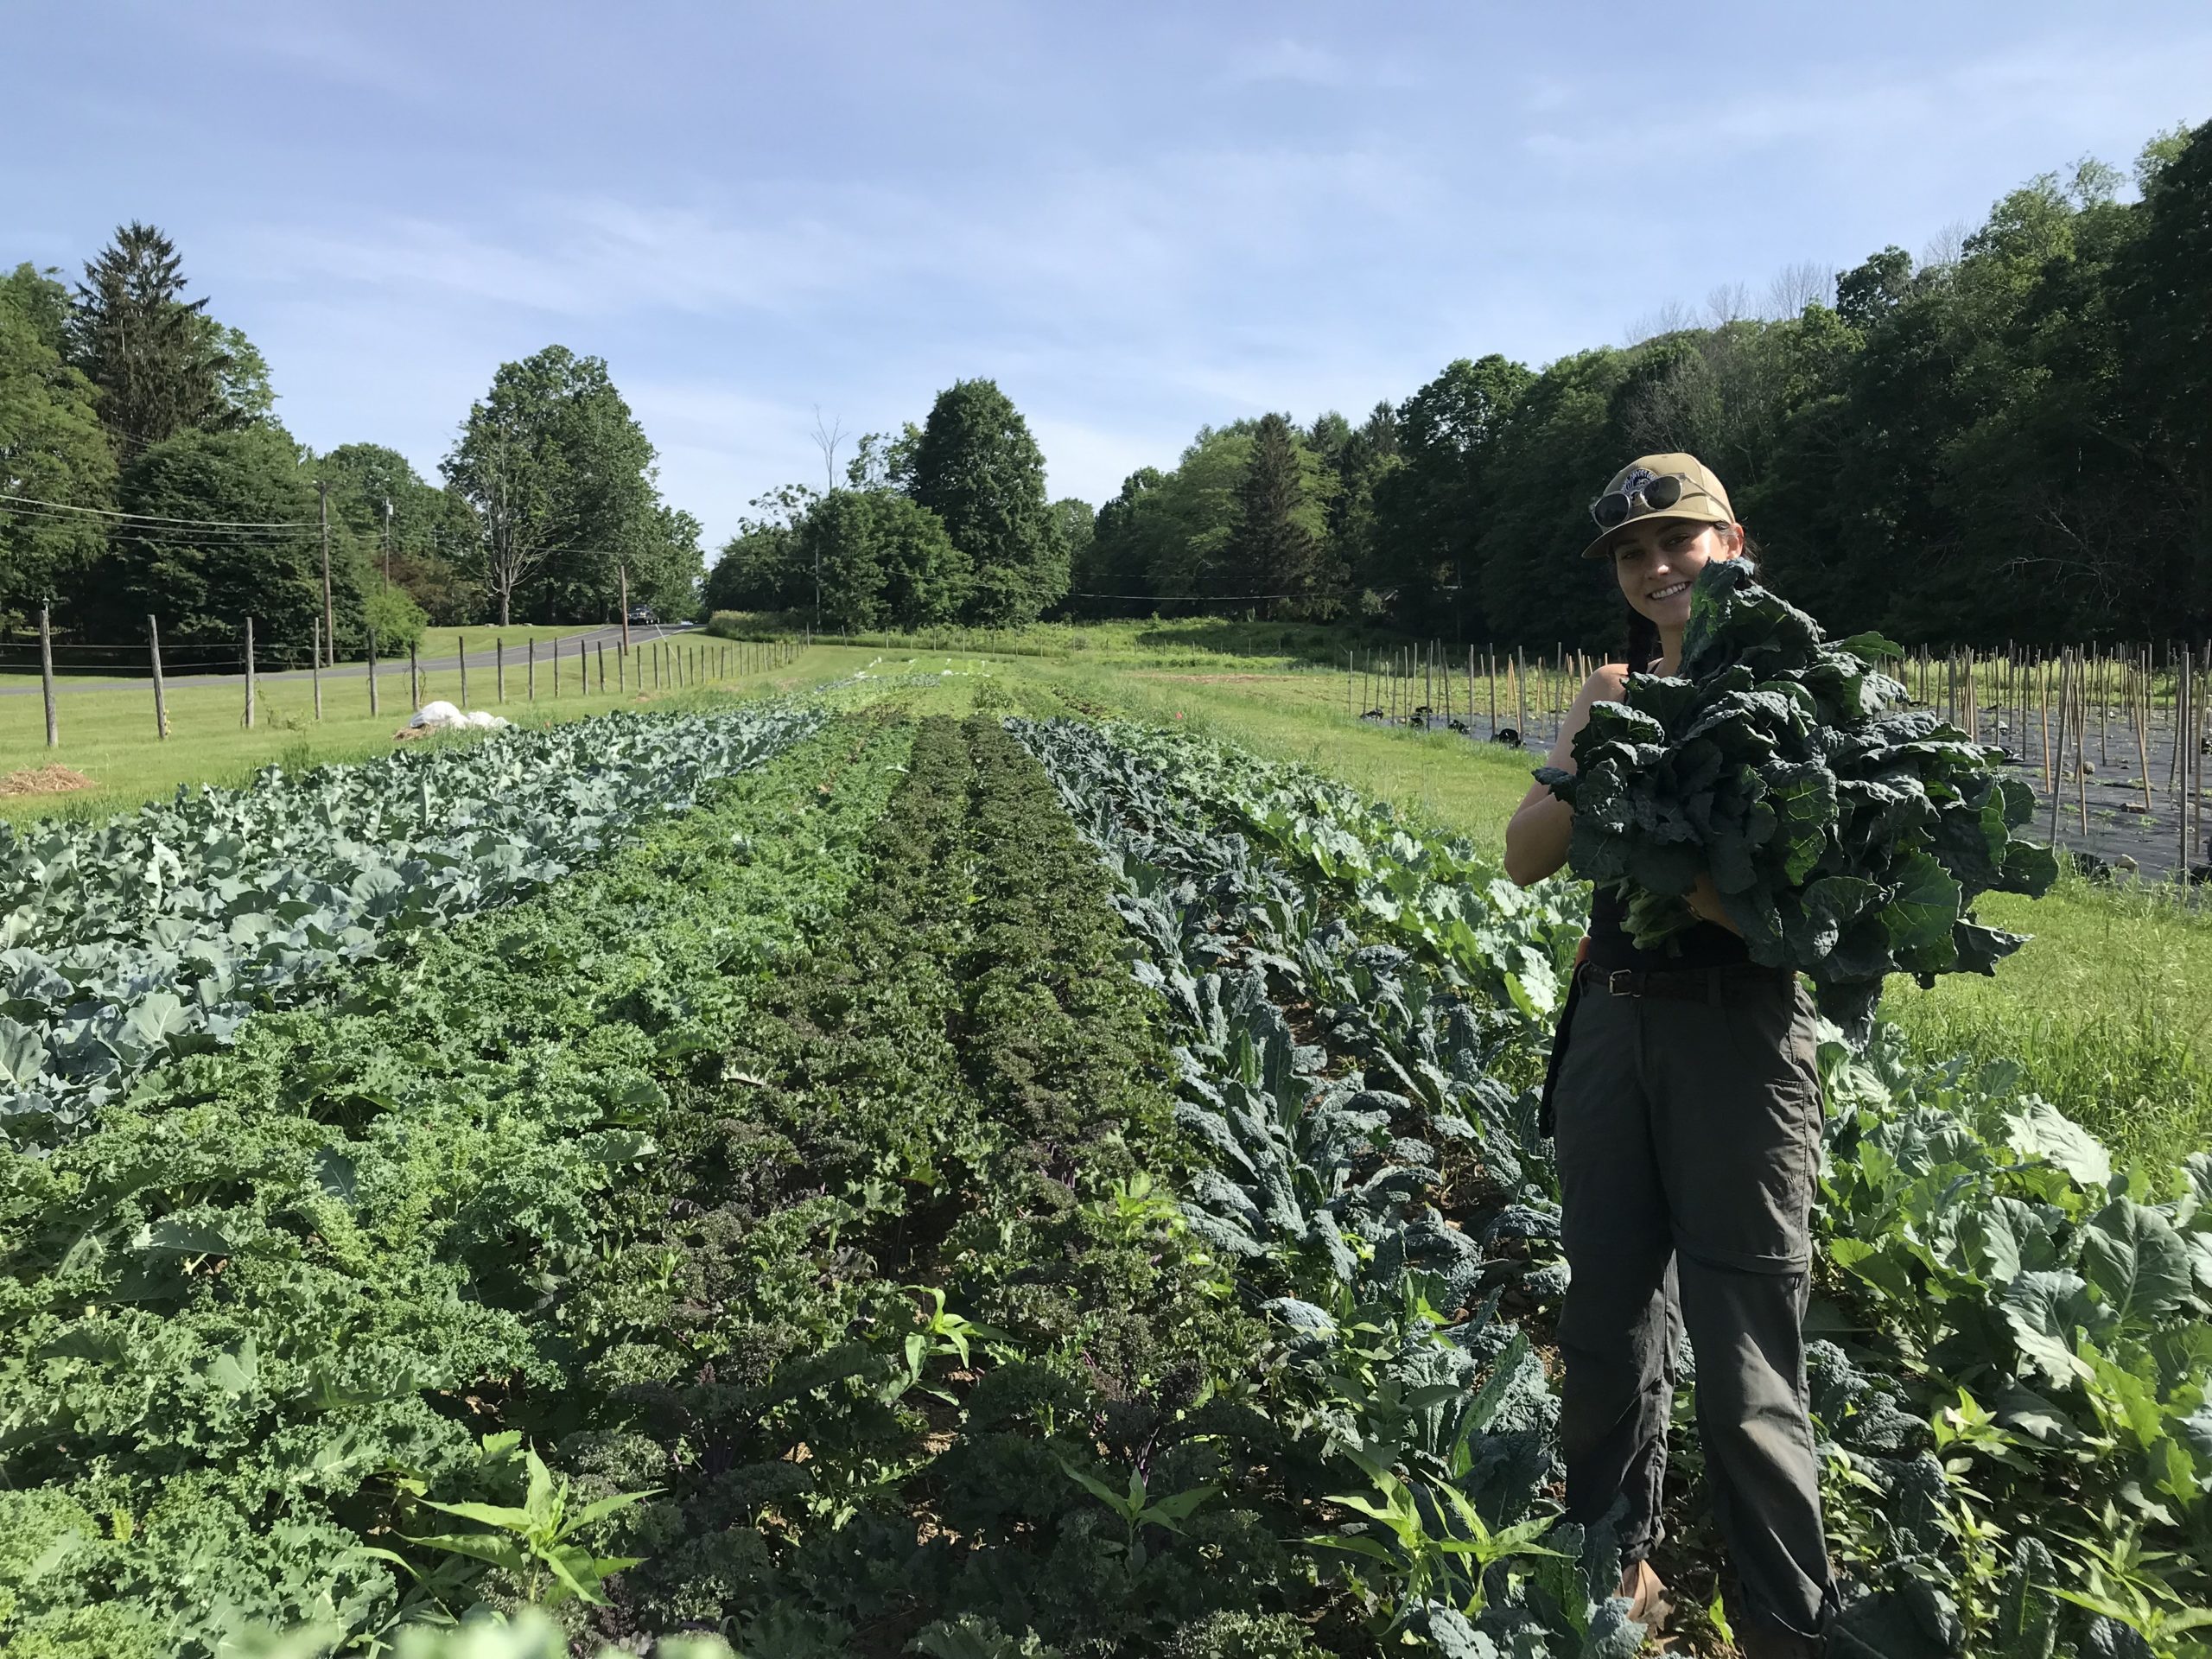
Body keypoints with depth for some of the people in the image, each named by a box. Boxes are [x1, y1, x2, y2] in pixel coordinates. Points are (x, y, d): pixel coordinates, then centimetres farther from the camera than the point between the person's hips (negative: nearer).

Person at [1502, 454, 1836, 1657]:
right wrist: (1576, 770, -12)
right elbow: (1524, 862, 5)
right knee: (1605, 1323, 14)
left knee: (1742, 1365, 1)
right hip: (1610, 1019, 5)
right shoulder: (1622, 692, 10)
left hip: (1735, 1031, -5)